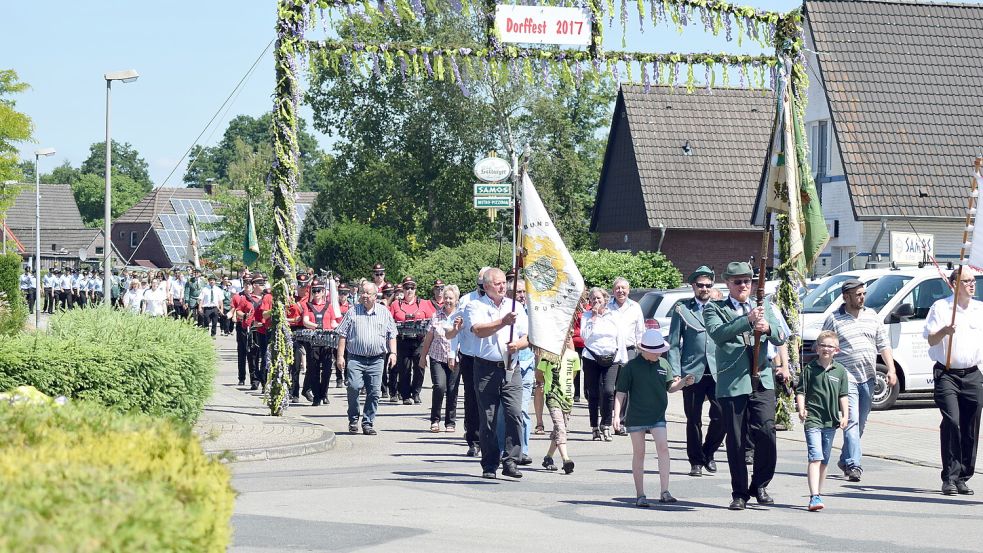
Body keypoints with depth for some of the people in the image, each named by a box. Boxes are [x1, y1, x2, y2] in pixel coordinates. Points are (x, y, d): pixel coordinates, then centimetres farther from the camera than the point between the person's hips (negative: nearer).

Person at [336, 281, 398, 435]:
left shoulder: (384, 312, 11)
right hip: (355, 358, -1)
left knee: (373, 392, -1)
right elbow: (343, 335, 6)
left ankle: (368, 423, 9)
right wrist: (340, 356, 0)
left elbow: (392, 335, 14)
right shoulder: (352, 312, 7)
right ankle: (353, 419, 3)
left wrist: (393, 353, 2)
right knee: (354, 387, -17)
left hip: (376, 360, 1)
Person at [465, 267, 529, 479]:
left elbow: (529, 337, 14)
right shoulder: (475, 306, 3)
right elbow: (478, 330, -16)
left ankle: (511, 462, -8)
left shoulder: (516, 307, 15)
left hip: (511, 369, 3)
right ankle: (489, 465, 8)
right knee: (488, 419, 0)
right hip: (486, 368, -2)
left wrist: (517, 344, -7)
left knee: (515, 414, -11)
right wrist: (503, 322, -26)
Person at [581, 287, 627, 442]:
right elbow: (585, 335, -9)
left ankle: (606, 426, -2)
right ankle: (595, 428, 11)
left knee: (608, 391, -13)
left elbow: (620, 338, 10)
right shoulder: (587, 316, 6)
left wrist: (623, 359, 6)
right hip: (592, 358, 0)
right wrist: (594, 317, -7)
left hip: (611, 359, 0)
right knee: (593, 394, 1)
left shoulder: (613, 315, 9)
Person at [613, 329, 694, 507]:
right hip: (636, 417, -2)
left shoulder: (663, 364, 5)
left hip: (658, 416, 2)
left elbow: (670, 387, 13)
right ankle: (640, 495, 12)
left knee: (663, 447, -15)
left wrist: (683, 382, -7)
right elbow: (621, 392, -2)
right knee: (639, 453, 5)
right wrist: (617, 415, -9)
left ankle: (664, 491, -14)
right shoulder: (631, 366, -6)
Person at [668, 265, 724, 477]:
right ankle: (696, 461, 15)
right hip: (692, 372, -1)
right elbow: (673, 344, 4)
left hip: (717, 372, 1)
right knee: (693, 419, 3)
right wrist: (675, 373, -5)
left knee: (721, 414, -10)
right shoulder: (682, 310, 6)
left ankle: (708, 453, 12)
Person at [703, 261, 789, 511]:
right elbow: (717, 334, -15)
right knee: (736, 441, 2)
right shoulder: (714, 309, 5)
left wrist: (768, 328, -17)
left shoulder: (764, 309, 17)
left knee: (766, 432, -11)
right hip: (731, 384, -2)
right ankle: (739, 493, 13)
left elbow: (781, 338, 6)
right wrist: (747, 320, -26)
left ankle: (759, 486, 7)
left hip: (762, 382, 2)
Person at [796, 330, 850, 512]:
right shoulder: (810, 369, -2)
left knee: (824, 460, 13)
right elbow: (800, 391, 1)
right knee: (815, 457, -15)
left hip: (831, 421, 4)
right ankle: (814, 496, -22)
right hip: (812, 419, -4)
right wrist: (801, 409, -14)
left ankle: (817, 494, 25)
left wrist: (844, 415, 0)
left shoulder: (840, 371, 5)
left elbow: (843, 395, 9)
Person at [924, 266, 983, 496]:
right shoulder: (940, 307, 0)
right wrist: (945, 331, -21)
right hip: (947, 374, -4)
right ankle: (950, 478, -13)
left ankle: (963, 478, 10)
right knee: (952, 422, -16)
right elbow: (931, 340, -3)